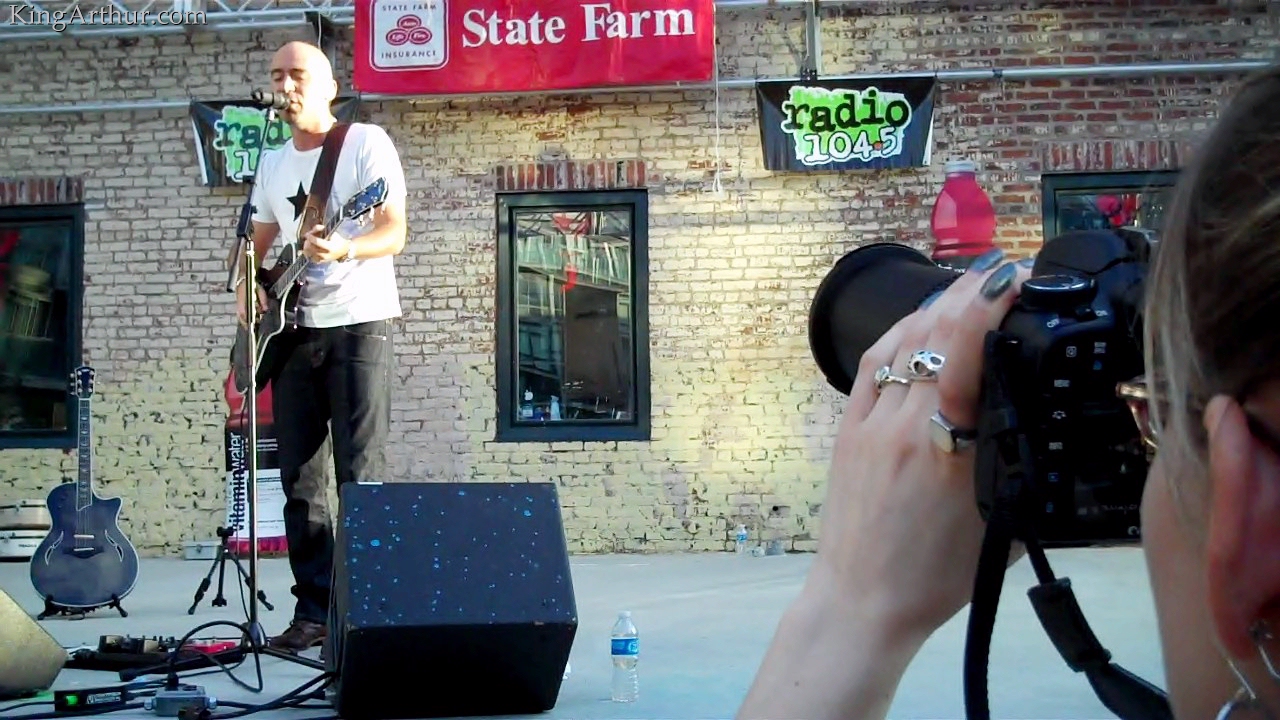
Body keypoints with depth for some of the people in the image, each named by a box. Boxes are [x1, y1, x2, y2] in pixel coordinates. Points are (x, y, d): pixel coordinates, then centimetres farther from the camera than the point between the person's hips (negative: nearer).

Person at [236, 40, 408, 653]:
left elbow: (394, 233, -11)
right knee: (299, 477, 4)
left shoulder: (367, 143, -3)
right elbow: (260, 244, 24)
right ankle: (314, 609, 10)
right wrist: (250, 289, 4)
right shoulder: (272, 164, 17)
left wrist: (343, 249, -30)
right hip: (293, 326, 6)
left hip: (358, 322, -6)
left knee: (360, 474, -8)